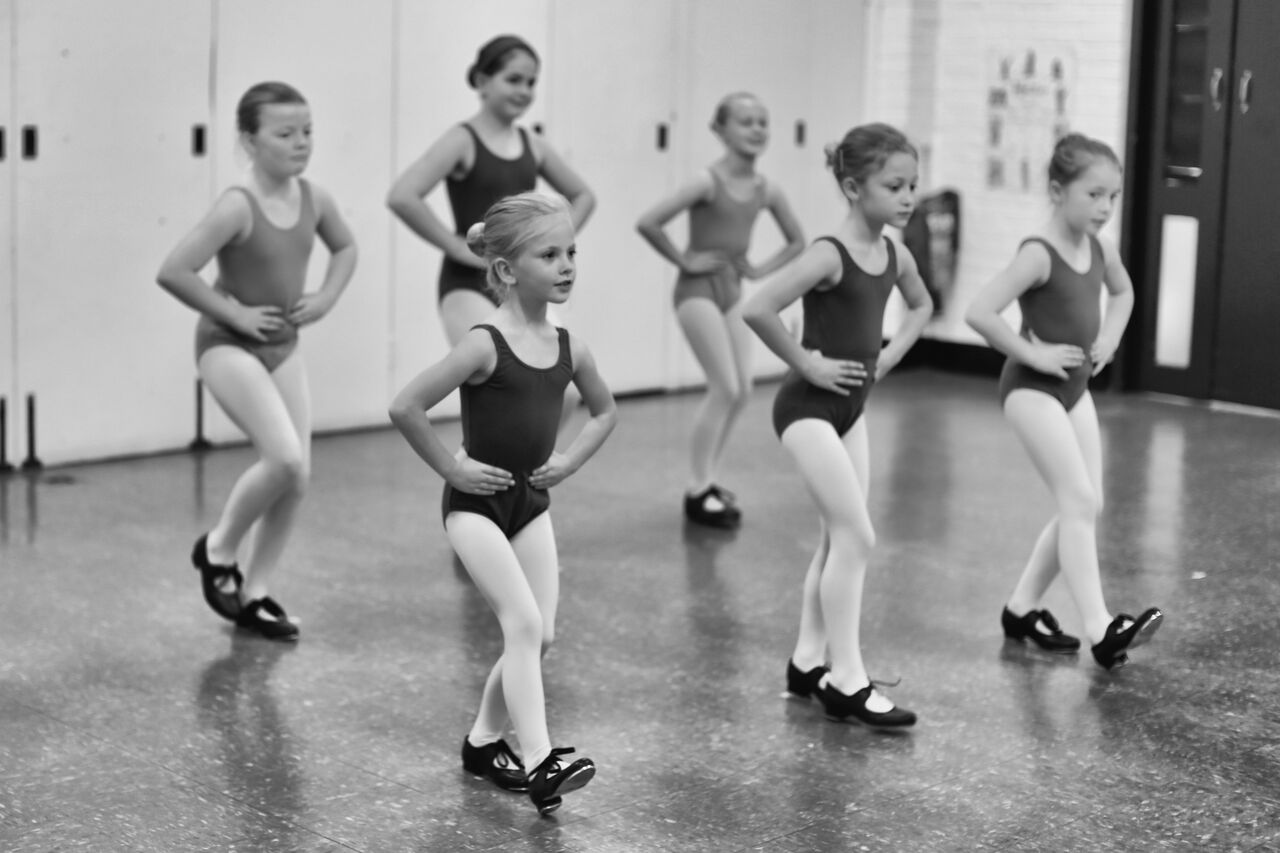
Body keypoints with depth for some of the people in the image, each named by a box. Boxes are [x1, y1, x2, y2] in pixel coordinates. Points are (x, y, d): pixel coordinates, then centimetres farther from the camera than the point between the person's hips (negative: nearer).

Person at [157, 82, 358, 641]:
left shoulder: (313, 199, -2)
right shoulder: (238, 206, -21)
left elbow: (346, 247, 19)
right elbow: (173, 272, -25)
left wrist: (326, 298, 3)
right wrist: (233, 313, -18)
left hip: (283, 347, 7)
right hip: (229, 347, -7)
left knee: (298, 475, 3)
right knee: (285, 459, -21)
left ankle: (256, 592, 17)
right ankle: (218, 550, 5)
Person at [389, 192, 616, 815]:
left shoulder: (568, 347, 1)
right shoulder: (485, 345, -18)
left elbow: (605, 410, 20)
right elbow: (406, 408, -21)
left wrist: (572, 459, 6)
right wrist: (451, 468, -14)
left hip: (532, 501, 6)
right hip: (476, 502, -6)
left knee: (540, 634, 4)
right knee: (524, 624, -17)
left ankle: (484, 741, 24)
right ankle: (539, 763, -18)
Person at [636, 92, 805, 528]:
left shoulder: (766, 190, 1)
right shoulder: (709, 182, -17)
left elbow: (797, 241, 17)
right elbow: (647, 223, -25)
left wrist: (761, 269, 5)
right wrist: (683, 260, -15)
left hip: (733, 289, 7)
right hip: (699, 288, -7)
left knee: (742, 391, 5)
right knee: (725, 388, -10)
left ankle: (706, 479, 20)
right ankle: (698, 490, 2)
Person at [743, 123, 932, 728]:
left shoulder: (895, 255, 3)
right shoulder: (829, 255, -21)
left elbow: (921, 305, 25)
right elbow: (757, 310, -31)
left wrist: (890, 354, 10)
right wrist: (805, 362, -20)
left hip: (852, 407, 8)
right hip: (809, 406, -8)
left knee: (839, 539, 13)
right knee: (856, 536, -11)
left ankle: (808, 661, 25)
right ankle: (847, 682, -5)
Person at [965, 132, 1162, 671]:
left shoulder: (1100, 249, 3)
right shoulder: (1039, 254, -20)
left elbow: (1123, 291, 26)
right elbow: (979, 313, -28)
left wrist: (1109, 339, 10)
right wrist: (1031, 353, -20)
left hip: (1076, 388, 8)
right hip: (1033, 389, -8)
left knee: (1085, 507, 8)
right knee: (1079, 503, -16)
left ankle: (1022, 608, 22)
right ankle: (1100, 630, -18)